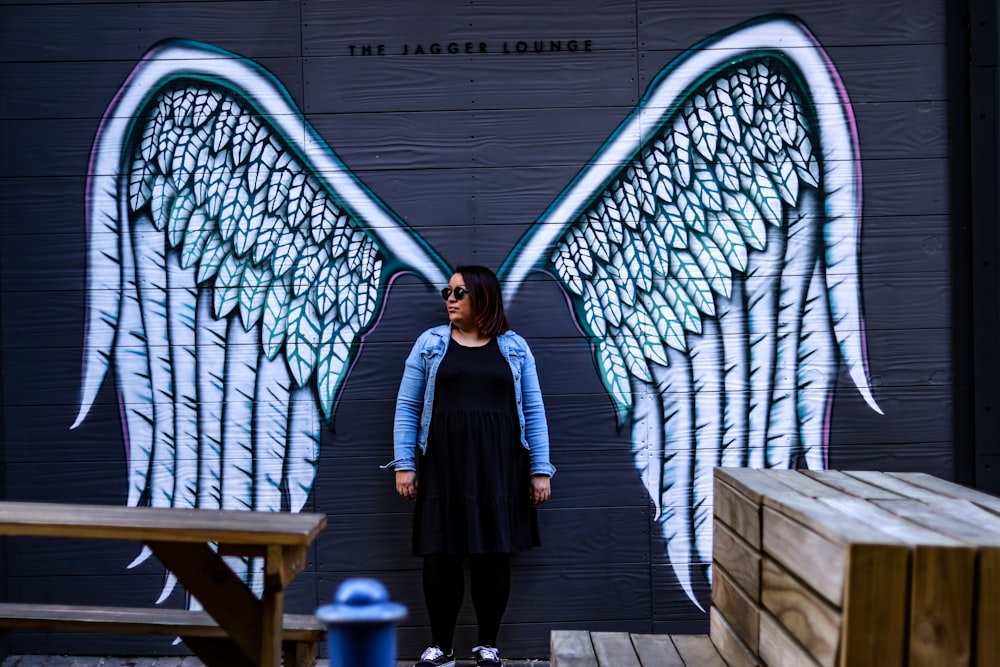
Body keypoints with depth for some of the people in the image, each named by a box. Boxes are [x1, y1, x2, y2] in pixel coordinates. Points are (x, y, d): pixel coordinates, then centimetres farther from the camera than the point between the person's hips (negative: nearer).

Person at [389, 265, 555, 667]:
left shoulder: (514, 348, 7)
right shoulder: (430, 344, 6)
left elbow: (533, 412, 6)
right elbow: (407, 408, 5)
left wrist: (540, 470, 0)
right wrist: (404, 464, -3)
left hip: (498, 467, 0)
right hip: (443, 465, 0)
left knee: (494, 554, 4)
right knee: (440, 555, 0)